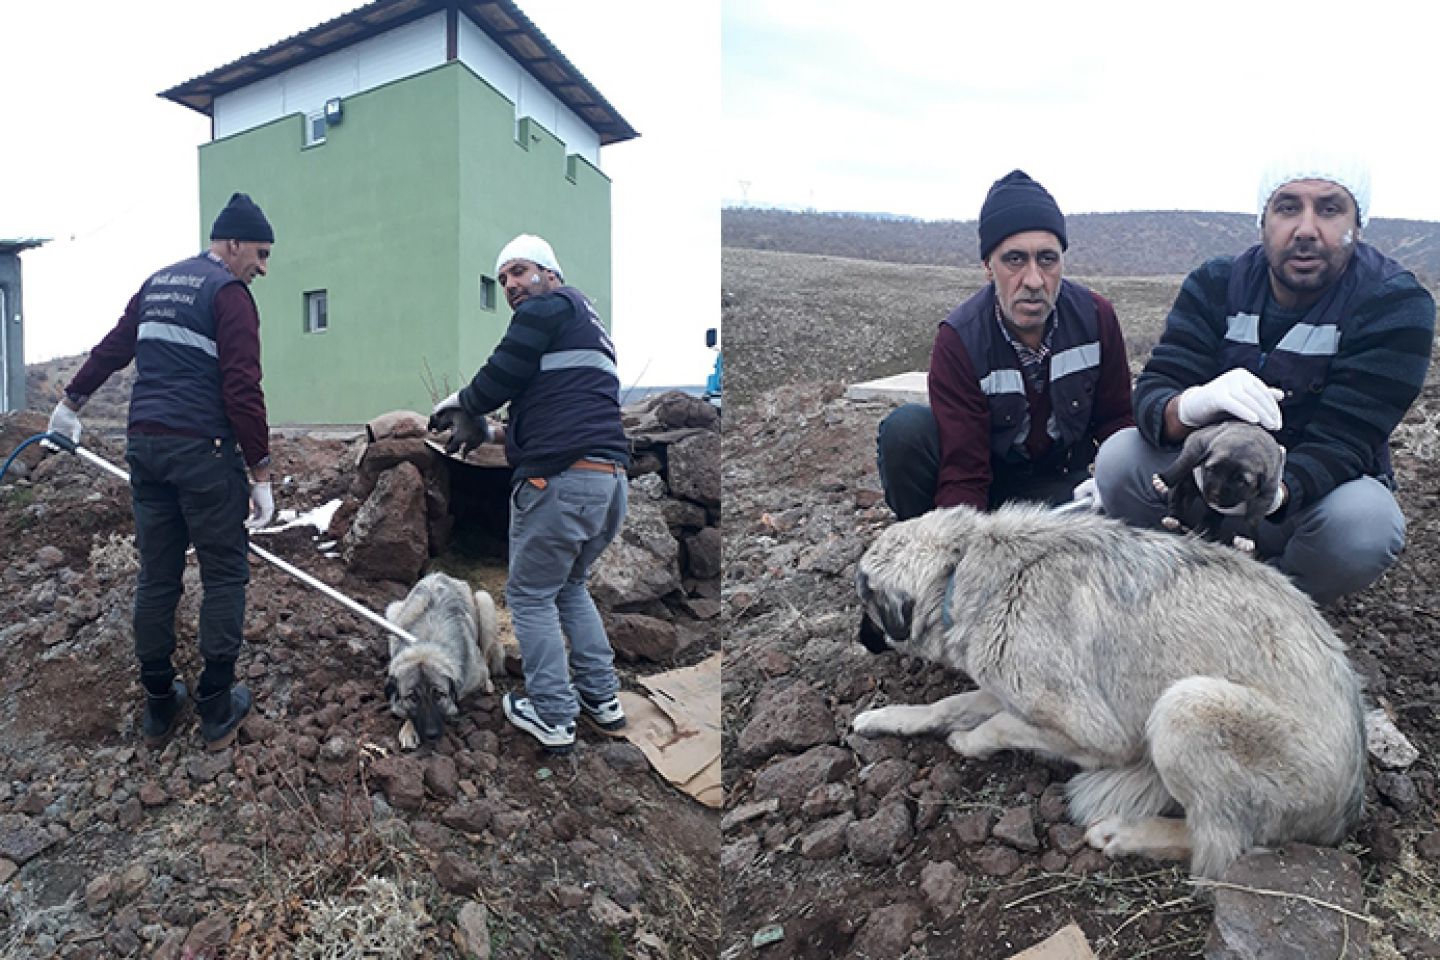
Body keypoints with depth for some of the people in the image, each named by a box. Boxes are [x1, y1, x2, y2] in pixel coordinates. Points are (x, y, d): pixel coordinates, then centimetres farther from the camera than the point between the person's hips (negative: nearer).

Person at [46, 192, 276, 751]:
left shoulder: (159, 282, 17)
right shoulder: (229, 293, -8)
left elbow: (112, 348, 24)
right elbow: (242, 390, -15)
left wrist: (72, 401, 38)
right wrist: (261, 473, -14)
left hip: (144, 445, 8)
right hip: (202, 450, -8)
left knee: (156, 577, 12)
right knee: (224, 577, 2)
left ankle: (158, 708, 21)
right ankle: (217, 710, 7)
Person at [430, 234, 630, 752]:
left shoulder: (549, 307, -1)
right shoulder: (588, 325, 27)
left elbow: (499, 378, -7)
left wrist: (457, 403, 14)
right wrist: (493, 433, 23)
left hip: (562, 479, -9)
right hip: (610, 477, 9)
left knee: (531, 595, 5)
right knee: (570, 586, 24)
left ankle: (552, 716, 7)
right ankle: (602, 696, 24)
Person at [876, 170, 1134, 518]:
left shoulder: (1096, 317, -13)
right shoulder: (959, 339, -23)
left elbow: (1117, 419, -1)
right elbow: (962, 474, -26)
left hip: (1058, 483, 3)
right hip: (985, 483, -2)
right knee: (906, 427, -31)